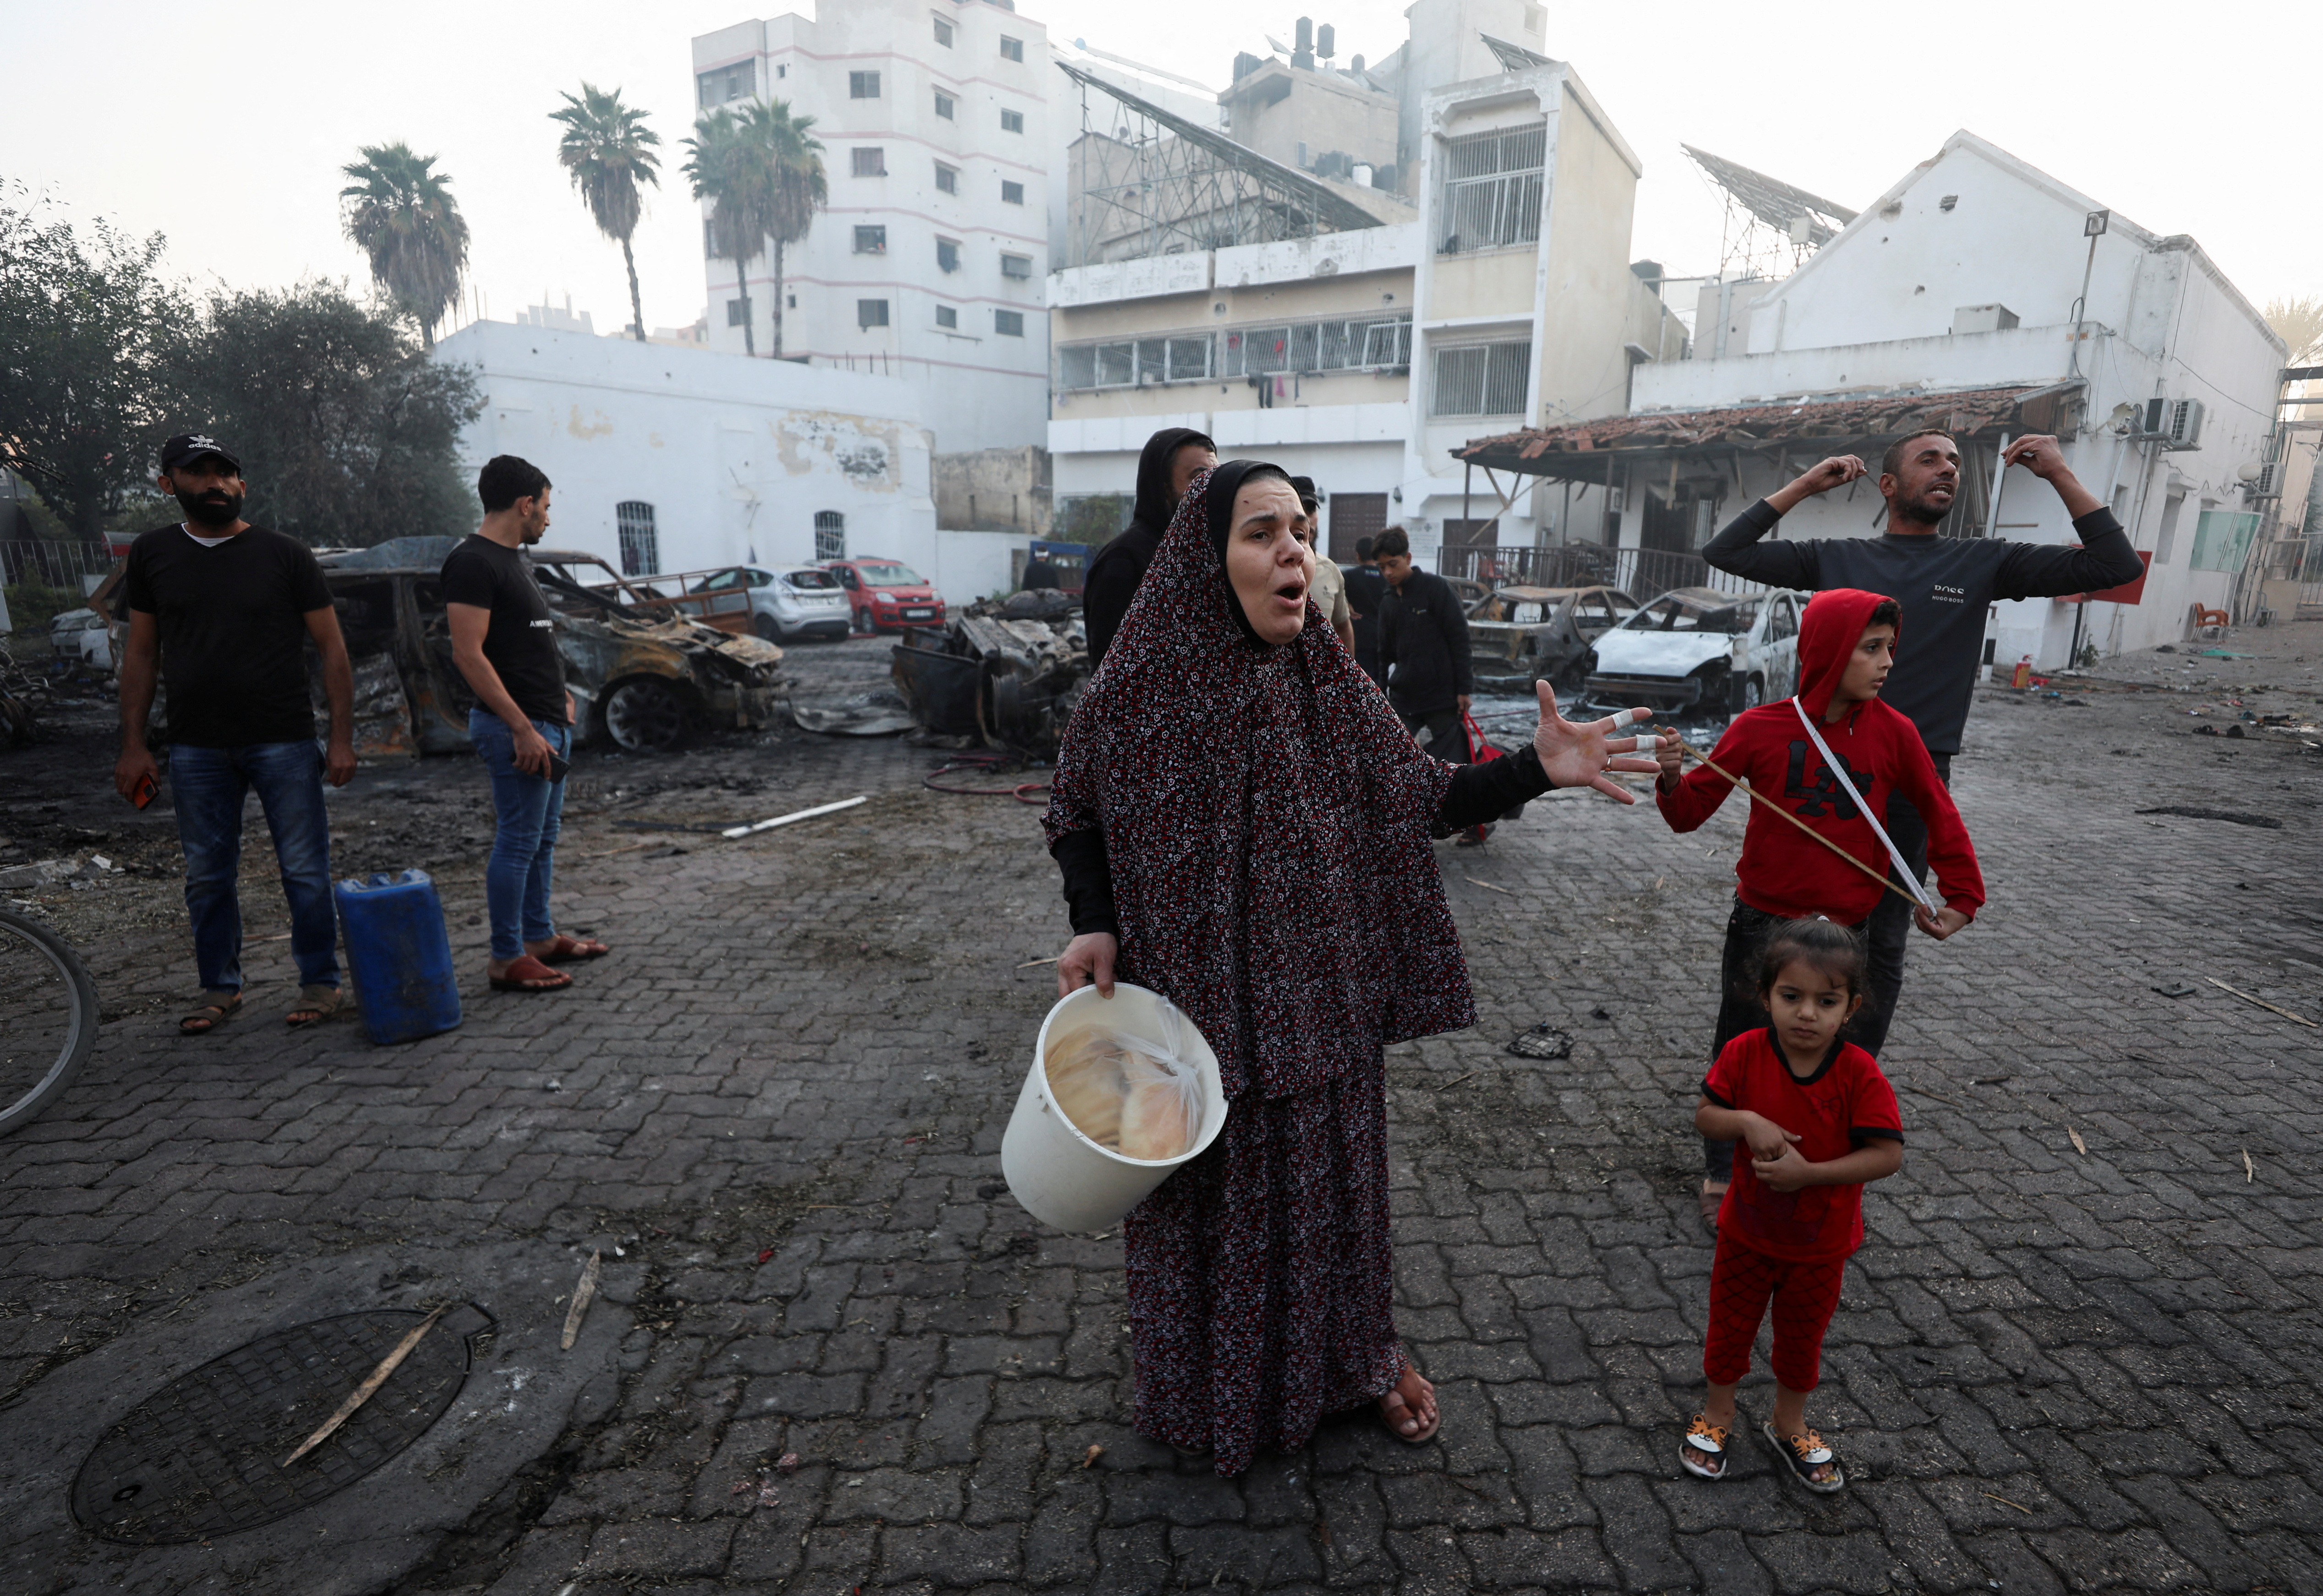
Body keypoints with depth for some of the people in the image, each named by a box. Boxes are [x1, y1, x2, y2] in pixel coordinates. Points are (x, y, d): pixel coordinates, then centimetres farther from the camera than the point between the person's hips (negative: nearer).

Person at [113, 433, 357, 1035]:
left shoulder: (286, 555, 0)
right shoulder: (152, 555, 8)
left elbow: (331, 649, 0)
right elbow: (141, 652, 12)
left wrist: (342, 737, -7)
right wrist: (133, 744, 6)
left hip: (283, 742, -3)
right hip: (196, 749, 3)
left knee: (305, 872, 1)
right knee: (207, 876, 11)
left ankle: (320, 982, 14)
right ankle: (220, 987, 25)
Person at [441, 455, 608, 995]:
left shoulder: (513, 559, 17)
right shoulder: (473, 562, -14)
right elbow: (468, 653, -20)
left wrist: (559, 696, 18)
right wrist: (523, 728, -23)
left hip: (548, 723, 10)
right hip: (516, 727, -10)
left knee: (543, 838, 16)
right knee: (518, 842, -5)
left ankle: (539, 937, 26)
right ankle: (506, 960, 3)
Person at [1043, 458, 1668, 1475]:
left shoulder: (1327, 684, -6)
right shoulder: (1142, 690, -13)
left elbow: (1419, 798, -3)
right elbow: (1077, 819, -1)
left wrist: (1537, 771, -16)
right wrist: (1095, 924, -15)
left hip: (1318, 998, 2)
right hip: (1194, 999, -2)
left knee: (1327, 1170, 19)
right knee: (1207, 1190, 15)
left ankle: (1358, 1350, 46)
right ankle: (1211, 1383, 43)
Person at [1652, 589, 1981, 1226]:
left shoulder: (1892, 733, -4)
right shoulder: (1761, 729, -10)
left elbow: (1939, 814, 10)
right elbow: (1692, 811, -4)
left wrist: (1961, 897, 8)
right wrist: (1673, 782, -25)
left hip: (1844, 930, 2)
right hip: (1762, 926, -2)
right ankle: (1721, 1175, 28)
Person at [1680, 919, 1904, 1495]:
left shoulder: (1858, 1073, -22)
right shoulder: (1745, 1053, -19)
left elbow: (1888, 1155, -23)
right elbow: (1704, 1115, -11)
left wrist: (1808, 1173, -30)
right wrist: (1747, 1121, -31)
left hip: (1820, 1242, 0)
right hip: (1747, 1231, 1)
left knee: (1802, 1335, 22)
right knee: (1730, 1324, 18)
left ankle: (1788, 1424, 46)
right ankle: (1718, 1412, 43)